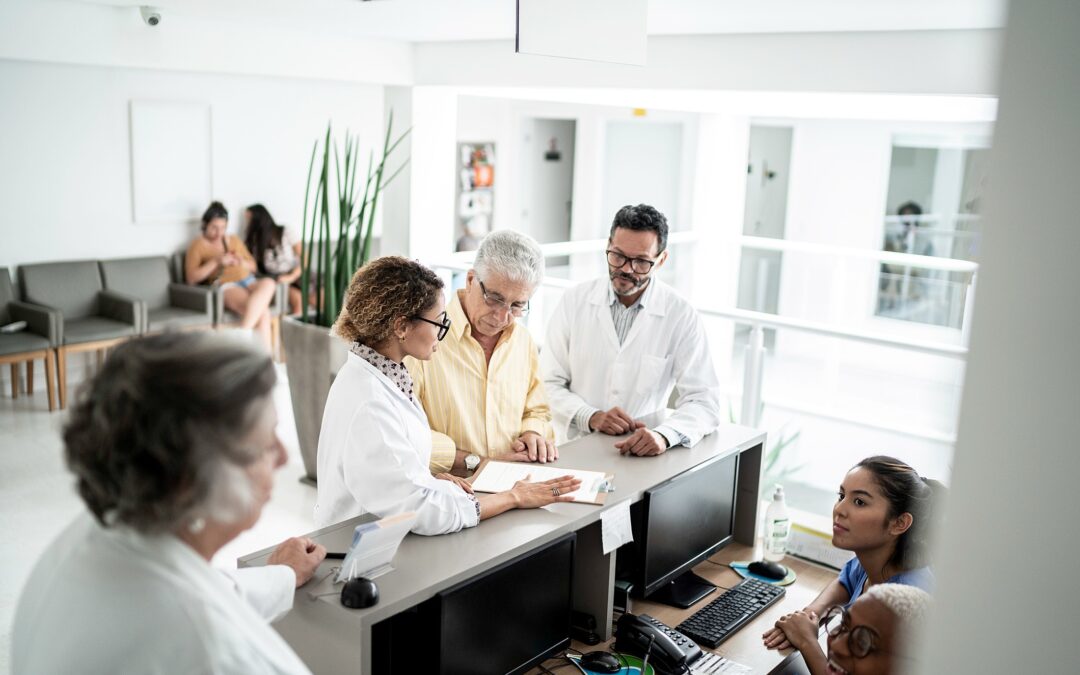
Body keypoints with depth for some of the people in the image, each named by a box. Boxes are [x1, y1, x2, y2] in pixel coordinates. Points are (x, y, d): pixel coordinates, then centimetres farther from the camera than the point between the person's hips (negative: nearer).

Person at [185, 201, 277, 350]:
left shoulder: (234, 240, 23)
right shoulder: (198, 245, 8)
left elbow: (254, 267, 25)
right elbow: (191, 278, -4)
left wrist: (241, 261, 2)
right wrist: (216, 261, -12)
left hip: (248, 281, 6)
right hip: (225, 286, -6)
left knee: (268, 283, -34)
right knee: (262, 310, -36)